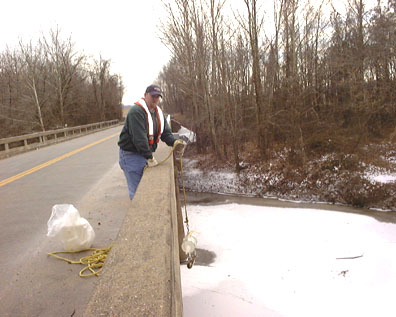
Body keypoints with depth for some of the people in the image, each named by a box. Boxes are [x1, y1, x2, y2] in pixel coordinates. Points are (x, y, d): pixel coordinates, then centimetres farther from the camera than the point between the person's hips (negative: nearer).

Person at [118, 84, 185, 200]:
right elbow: (139, 138, -25)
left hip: (146, 154, 8)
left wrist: (174, 142, -15)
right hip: (131, 154, -8)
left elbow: (166, 132, 7)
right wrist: (149, 157, -23)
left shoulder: (158, 112, 10)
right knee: (137, 191, -5)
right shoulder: (136, 111, -19)